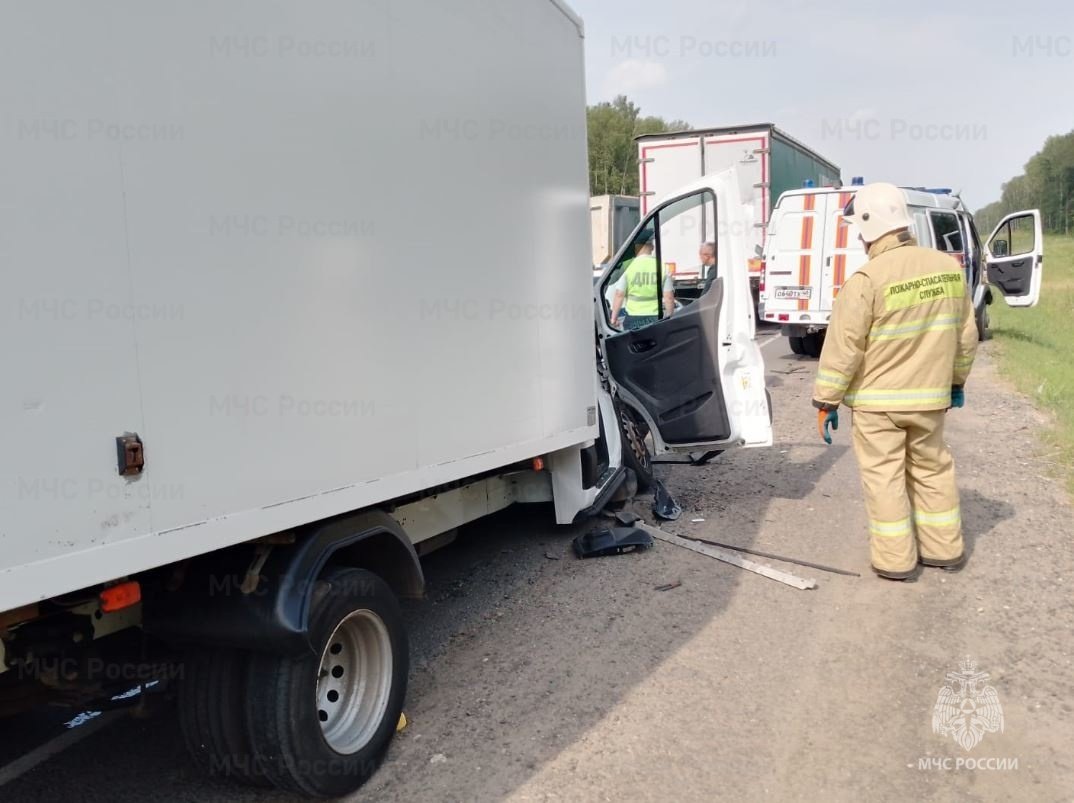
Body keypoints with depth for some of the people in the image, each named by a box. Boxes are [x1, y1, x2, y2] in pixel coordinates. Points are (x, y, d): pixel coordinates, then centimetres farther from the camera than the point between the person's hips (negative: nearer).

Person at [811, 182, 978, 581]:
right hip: (929, 396, 6)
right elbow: (965, 335, 12)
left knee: (884, 476, 5)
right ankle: (944, 548, 30)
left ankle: (895, 559, 12)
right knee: (932, 469, 20)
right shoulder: (948, 268, 2)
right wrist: (957, 381, 25)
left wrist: (826, 401, -7)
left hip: (877, 401, -6)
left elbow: (843, 348, -16)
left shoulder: (867, 279, -18)